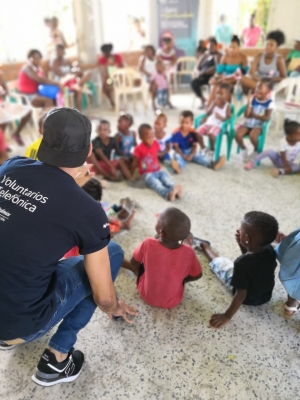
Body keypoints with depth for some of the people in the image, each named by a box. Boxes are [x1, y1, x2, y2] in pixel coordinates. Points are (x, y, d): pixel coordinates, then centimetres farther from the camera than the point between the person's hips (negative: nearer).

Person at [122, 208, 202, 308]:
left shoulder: (148, 244, -29)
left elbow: (134, 263, -9)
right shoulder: (188, 252, -25)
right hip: (173, 302, 0)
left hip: (146, 295, 0)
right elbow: (197, 275, -6)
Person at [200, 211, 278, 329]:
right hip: (267, 295, 4)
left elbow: (241, 294, -31)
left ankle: (204, 246, 38)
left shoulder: (242, 263, -37)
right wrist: (242, 245, -13)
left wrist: (227, 316, -22)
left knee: (219, 262, 11)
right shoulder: (269, 249, -19)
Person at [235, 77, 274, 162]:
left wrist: (253, 115, -12)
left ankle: (256, 151, 0)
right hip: (248, 123, 3)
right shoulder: (253, 99, 0)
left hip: (258, 125, -3)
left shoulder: (269, 102, -5)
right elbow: (246, 115, -7)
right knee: (238, 135, -25)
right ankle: (243, 149, 8)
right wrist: (249, 101, -14)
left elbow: (267, 118, -12)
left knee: (252, 136, -34)